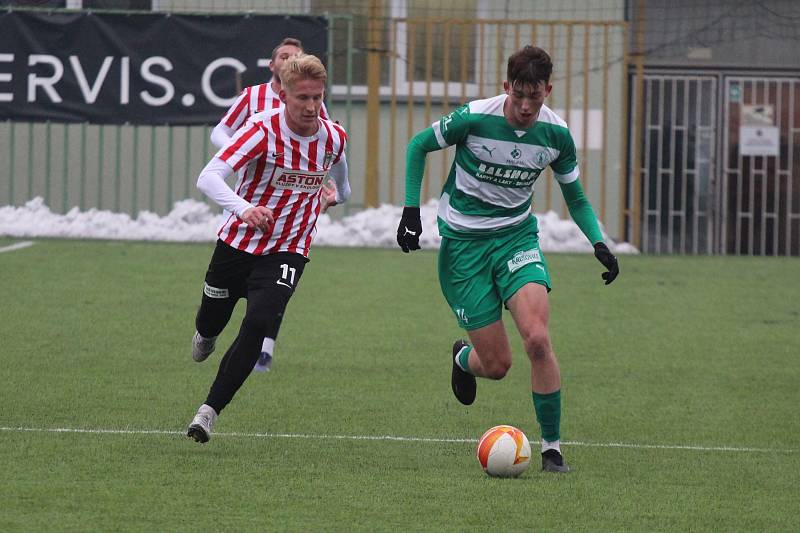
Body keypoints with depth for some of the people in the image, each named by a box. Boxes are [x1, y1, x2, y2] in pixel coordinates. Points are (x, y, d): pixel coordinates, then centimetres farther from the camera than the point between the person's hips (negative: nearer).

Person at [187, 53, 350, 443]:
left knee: (258, 323, -22)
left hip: (287, 251, 1)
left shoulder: (333, 138, -6)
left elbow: (339, 185, 23)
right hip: (237, 242, -1)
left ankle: (209, 411, -16)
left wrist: (334, 194, 5)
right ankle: (205, 337, 57)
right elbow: (208, 177, -35)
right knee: (211, 321, 15)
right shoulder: (263, 130, -20)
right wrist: (243, 208, -50)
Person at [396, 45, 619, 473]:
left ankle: (552, 447, -9)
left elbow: (575, 197, 9)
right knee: (497, 365, -5)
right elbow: (418, 146, 0)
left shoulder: (556, 134, -7)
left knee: (537, 340, -22)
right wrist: (411, 210, -7)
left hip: (517, 237, 2)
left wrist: (598, 243, -6)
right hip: (464, 243, -2)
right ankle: (463, 358, 35)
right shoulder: (474, 118, -17)